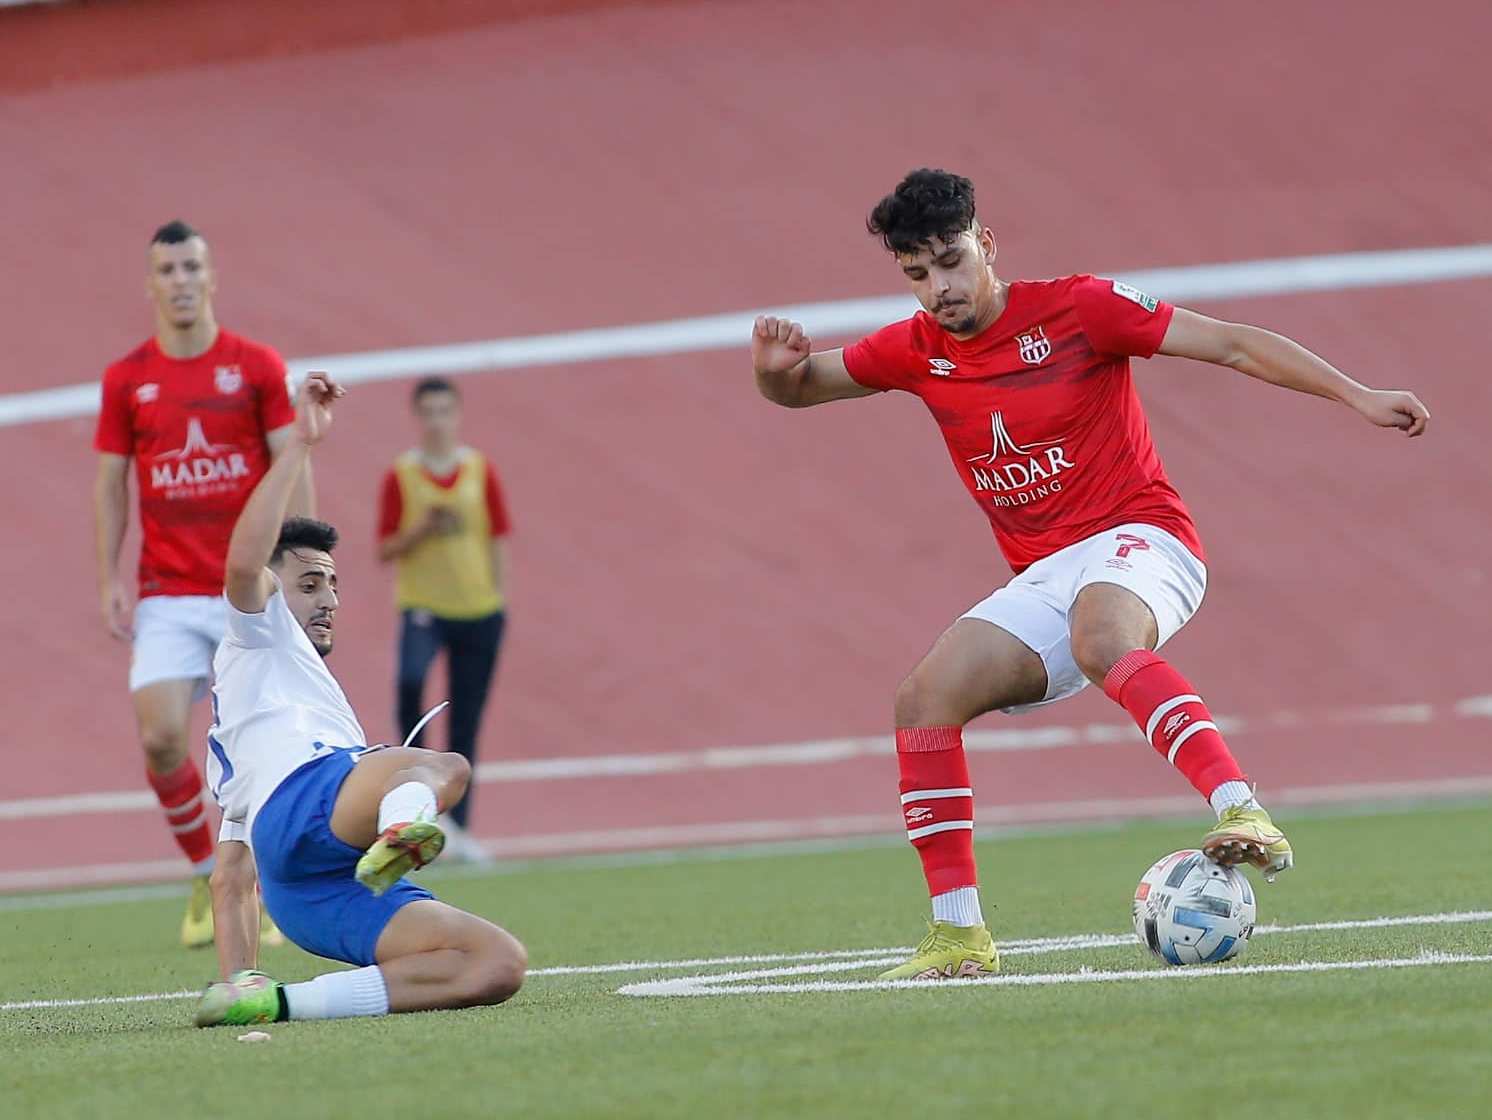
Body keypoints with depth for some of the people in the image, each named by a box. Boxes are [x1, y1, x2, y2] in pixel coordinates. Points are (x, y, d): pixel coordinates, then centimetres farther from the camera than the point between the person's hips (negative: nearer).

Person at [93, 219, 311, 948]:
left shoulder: (256, 367, 1)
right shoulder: (125, 380, 5)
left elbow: (292, 472, 0)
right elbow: (110, 485, 9)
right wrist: (109, 581, 0)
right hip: (168, 598, 1)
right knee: (161, 737, -13)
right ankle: (204, 877, 8)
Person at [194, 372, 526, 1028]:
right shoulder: (257, 642, 25)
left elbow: (230, 882, 38)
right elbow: (244, 561, 0)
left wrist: (237, 980, 25)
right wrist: (301, 443, 3)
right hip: (300, 805, -7)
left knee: (501, 965, -12)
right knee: (444, 766, -30)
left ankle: (285, 1002, -25)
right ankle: (402, 826, -65)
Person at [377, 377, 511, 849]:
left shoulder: (480, 469, 5)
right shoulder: (400, 476, -1)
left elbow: (498, 538, 10)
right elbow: (384, 549, 0)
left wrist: (500, 596, 4)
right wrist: (421, 531, -16)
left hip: (478, 610, 2)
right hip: (423, 605, -2)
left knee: (466, 724, 5)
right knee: (410, 680, -31)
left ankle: (458, 827, 11)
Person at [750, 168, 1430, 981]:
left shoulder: (1077, 308, -7)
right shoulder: (917, 351, 8)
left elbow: (1232, 344, -6)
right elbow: (800, 388, 20)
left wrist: (1357, 397, -13)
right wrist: (776, 368, -5)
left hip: (1138, 540, -6)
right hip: (1041, 581, 6)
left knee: (1099, 638, -39)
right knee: (923, 701, -13)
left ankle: (1243, 814, -53)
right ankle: (958, 934, -8)